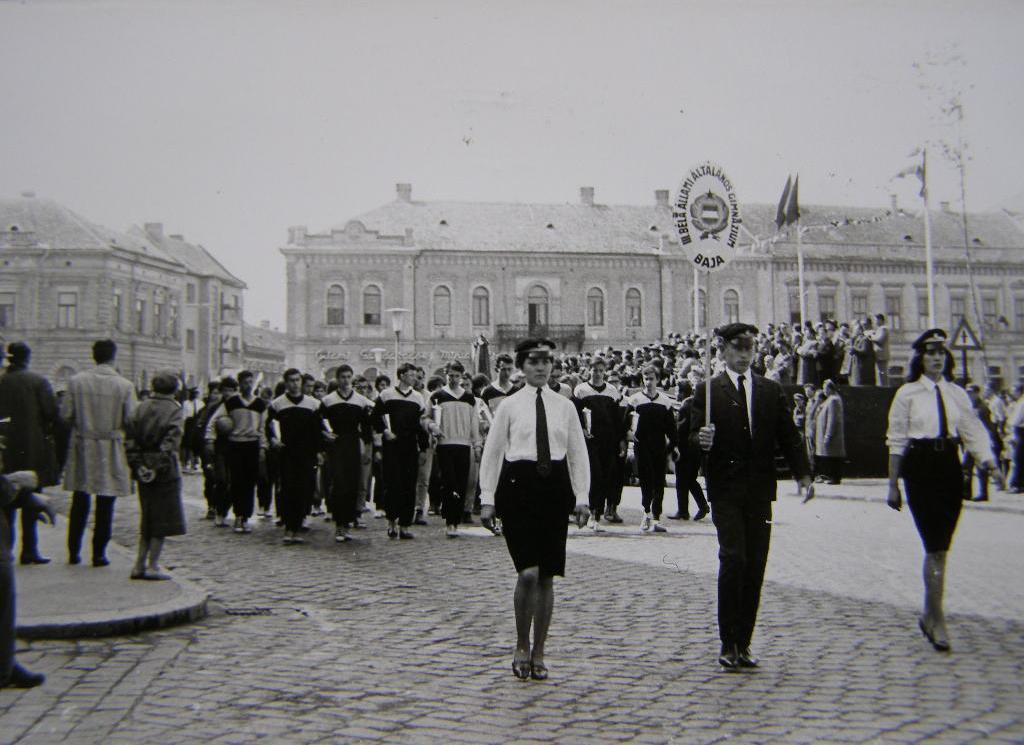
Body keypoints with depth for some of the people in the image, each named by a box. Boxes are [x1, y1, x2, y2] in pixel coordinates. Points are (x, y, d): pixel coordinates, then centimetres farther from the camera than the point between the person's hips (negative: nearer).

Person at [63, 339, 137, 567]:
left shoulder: (76, 381, -5)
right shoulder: (125, 386, -11)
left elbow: (66, 415, -4)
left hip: (82, 447, 2)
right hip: (111, 450, -2)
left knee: (79, 503, 14)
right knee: (105, 505, 6)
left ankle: (74, 552, 19)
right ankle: (99, 554, 9)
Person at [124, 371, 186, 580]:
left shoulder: (140, 408, 6)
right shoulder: (175, 411, -9)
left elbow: (129, 438, -1)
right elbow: (171, 443, -19)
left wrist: (137, 464, -2)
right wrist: (159, 466, -16)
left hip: (144, 470, 5)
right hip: (165, 471, -5)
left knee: (148, 518, 16)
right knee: (163, 518, 4)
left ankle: (140, 564, 17)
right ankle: (152, 565, 5)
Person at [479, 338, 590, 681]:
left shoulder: (564, 406, 9)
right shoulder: (510, 405, 3)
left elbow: (578, 453, 9)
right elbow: (492, 452, 4)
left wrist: (582, 497, 1)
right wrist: (487, 499, -1)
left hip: (555, 488, 3)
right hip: (519, 485, -2)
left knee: (547, 576, 6)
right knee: (528, 573, -13)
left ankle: (538, 653, 19)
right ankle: (521, 646, 9)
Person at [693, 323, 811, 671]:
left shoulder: (772, 391, 12)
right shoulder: (708, 391, 1)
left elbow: (789, 435, 8)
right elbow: (693, 435, -4)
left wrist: (802, 472, -5)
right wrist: (701, 439, -28)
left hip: (760, 489, 4)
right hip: (726, 489, -3)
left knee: (755, 566, 5)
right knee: (733, 559, -12)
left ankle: (743, 643, 15)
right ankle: (728, 643, -1)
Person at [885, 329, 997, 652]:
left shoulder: (956, 393, 10)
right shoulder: (907, 393, 0)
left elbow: (973, 429, 5)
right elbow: (896, 441, 0)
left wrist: (986, 456, -16)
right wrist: (893, 485, -1)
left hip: (950, 468, 4)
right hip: (920, 468, -4)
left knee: (940, 546, 10)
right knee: (936, 547, -8)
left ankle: (929, 616, 25)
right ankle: (937, 621, -1)